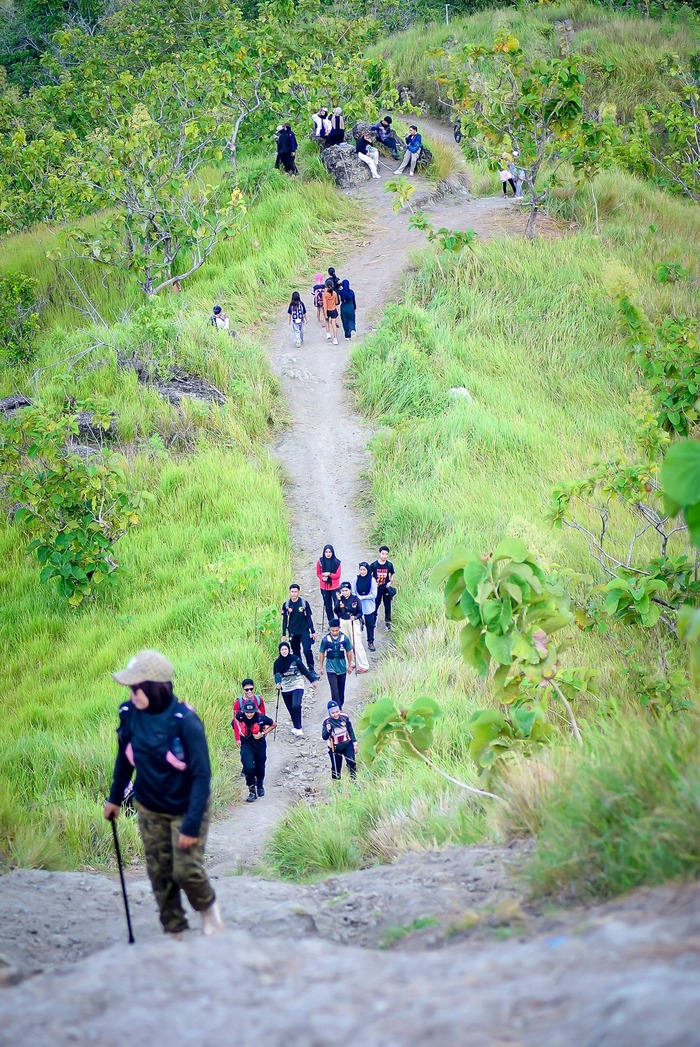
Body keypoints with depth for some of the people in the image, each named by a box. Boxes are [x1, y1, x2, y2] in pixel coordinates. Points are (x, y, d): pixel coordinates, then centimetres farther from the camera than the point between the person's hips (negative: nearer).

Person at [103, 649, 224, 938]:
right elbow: (125, 757, 8)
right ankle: (175, 933, 21)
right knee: (160, 874, 7)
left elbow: (201, 776, -21)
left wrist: (192, 825, -24)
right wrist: (115, 797, 16)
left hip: (185, 809, -4)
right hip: (149, 809, 4)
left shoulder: (185, 722, -25)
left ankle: (208, 907, 20)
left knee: (186, 870, -12)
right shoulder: (129, 713, -12)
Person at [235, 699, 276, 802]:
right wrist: (239, 729, -2)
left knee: (260, 766, 18)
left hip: (259, 743, 0)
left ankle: (260, 785, 47)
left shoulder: (261, 718, -26)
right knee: (248, 767, -16)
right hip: (246, 744, 0)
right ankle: (252, 791, -4)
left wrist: (263, 733, -17)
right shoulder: (241, 716, -19)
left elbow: (274, 725, -8)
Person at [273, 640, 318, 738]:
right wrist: (278, 683, -35)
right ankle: (296, 727, 26)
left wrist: (312, 680, 6)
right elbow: (276, 674, -15)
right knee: (291, 710, 10)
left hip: (297, 686, -3)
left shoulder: (295, 659, -7)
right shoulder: (278, 662, -2)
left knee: (296, 706, -20)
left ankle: (298, 729, -15)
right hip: (285, 688, 3)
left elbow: (304, 670, 1)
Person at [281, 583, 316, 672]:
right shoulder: (286, 605, -1)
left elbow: (309, 618, 0)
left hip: (304, 631, -2)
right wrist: (284, 634, 4)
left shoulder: (304, 603, -5)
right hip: (293, 633, 2)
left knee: (307, 650, -13)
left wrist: (313, 631, -1)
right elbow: (284, 620, 5)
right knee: (296, 652, 9)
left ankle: (311, 669, -3)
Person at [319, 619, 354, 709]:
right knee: (334, 690, -9)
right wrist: (321, 667, 5)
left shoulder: (344, 638, -10)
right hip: (331, 669, -2)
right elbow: (322, 653, 0)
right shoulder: (325, 639, -12)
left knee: (341, 689, 14)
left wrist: (350, 665, 8)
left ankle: (340, 706, 30)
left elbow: (349, 652, 3)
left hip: (342, 668, 2)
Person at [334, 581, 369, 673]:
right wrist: (338, 600, -16)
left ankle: (363, 666, -3)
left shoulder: (355, 599, -8)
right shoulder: (340, 599, 1)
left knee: (357, 644, -8)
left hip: (354, 623, -4)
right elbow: (336, 611, -8)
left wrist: (355, 617, -26)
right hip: (343, 623, 4)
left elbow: (360, 612, -6)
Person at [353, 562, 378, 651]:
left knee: (370, 625, 11)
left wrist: (361, 597, -14)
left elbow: (374, 595, -10)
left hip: (369, 607, 0)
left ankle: (370, 642, 27)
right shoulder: (356, 579, -6)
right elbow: (353, 593, 1)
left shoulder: (372, 580, -11)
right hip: (358, 607, 1)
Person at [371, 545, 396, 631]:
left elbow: (392, 574, 10)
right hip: (377, 588, -1)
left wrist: (390, 582, -5)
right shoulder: (374, 564, -11)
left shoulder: (389, 565, -5)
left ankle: (388, 622, 21)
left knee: (387, 605, 8)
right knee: (375, 605, 8)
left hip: (386, 588, 1)